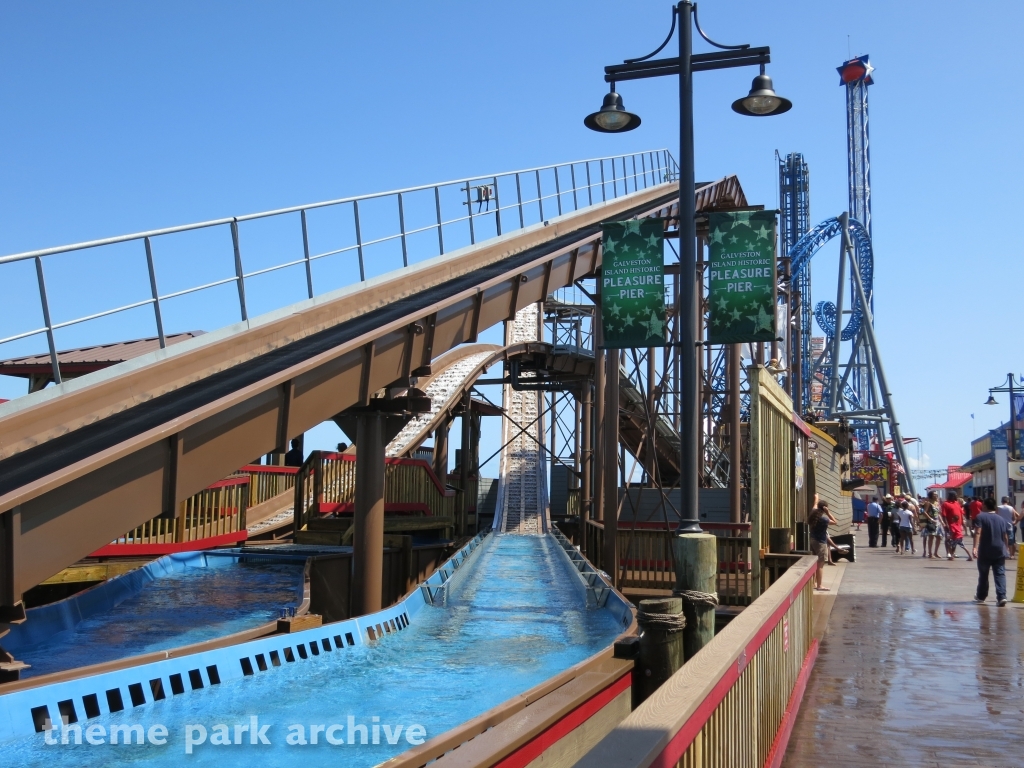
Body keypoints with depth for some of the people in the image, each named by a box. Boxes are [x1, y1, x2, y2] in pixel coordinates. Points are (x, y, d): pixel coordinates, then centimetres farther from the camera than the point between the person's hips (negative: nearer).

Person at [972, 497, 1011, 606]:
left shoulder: (980, 517, -4)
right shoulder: (1001, 519, 9)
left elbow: (978, 533, -16)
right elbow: (1005, 536, 12)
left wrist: (975, 547, -22)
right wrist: (1005, 548, 25)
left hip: (985, 552, -2)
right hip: (999, 551, 2)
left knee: (983, 574, 12)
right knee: (1000, 574, 0)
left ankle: (981, 596, 25)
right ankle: (1002, 596, -15)